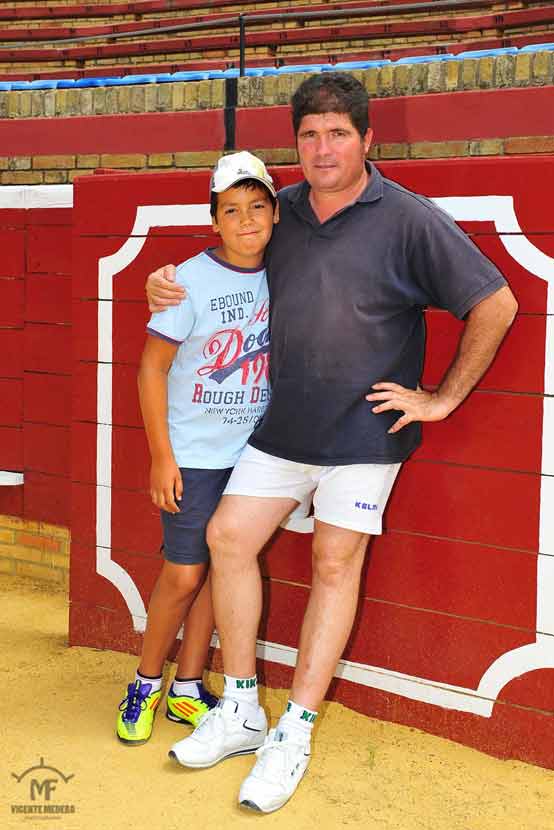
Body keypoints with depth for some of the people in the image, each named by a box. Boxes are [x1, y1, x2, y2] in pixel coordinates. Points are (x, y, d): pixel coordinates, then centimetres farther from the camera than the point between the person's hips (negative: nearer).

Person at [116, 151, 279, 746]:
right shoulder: (190, 280, -13)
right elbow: (152, 368, -9)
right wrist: (161, 456, -11)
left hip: (252, 452, 4)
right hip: (192, 456, -4)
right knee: (183, 576, -1)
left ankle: (187, 689, 24)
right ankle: (146, 685, 21)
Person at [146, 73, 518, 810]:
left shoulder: (407, 219, -10)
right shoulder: (282, 212, 6)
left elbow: (496, 305, -7)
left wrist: (443, 397, -7)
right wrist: (165, 284, 4)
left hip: (363, 430, -5)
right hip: (282, 426, 5)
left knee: (335, 566, 0)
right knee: (228, 536, 1)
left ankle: (295, 735, 11)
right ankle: (239, 711, 15)